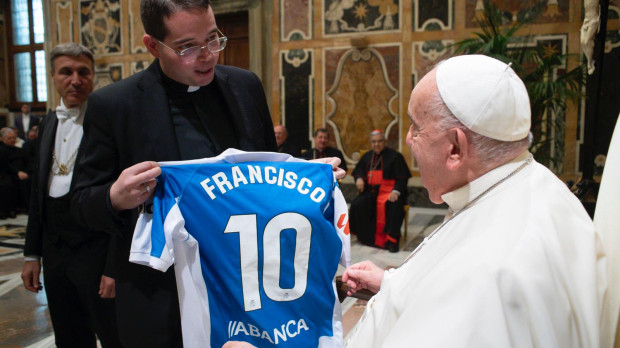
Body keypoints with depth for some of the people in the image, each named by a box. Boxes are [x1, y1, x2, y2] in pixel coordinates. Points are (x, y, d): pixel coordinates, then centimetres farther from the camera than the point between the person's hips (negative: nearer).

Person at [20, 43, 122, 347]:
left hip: (97, 250, -7)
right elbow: (38, 192, 15)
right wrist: (32, 254, 14)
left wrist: (116, 266, -16)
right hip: (55, 250, 7)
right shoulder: (49, 123, 10)